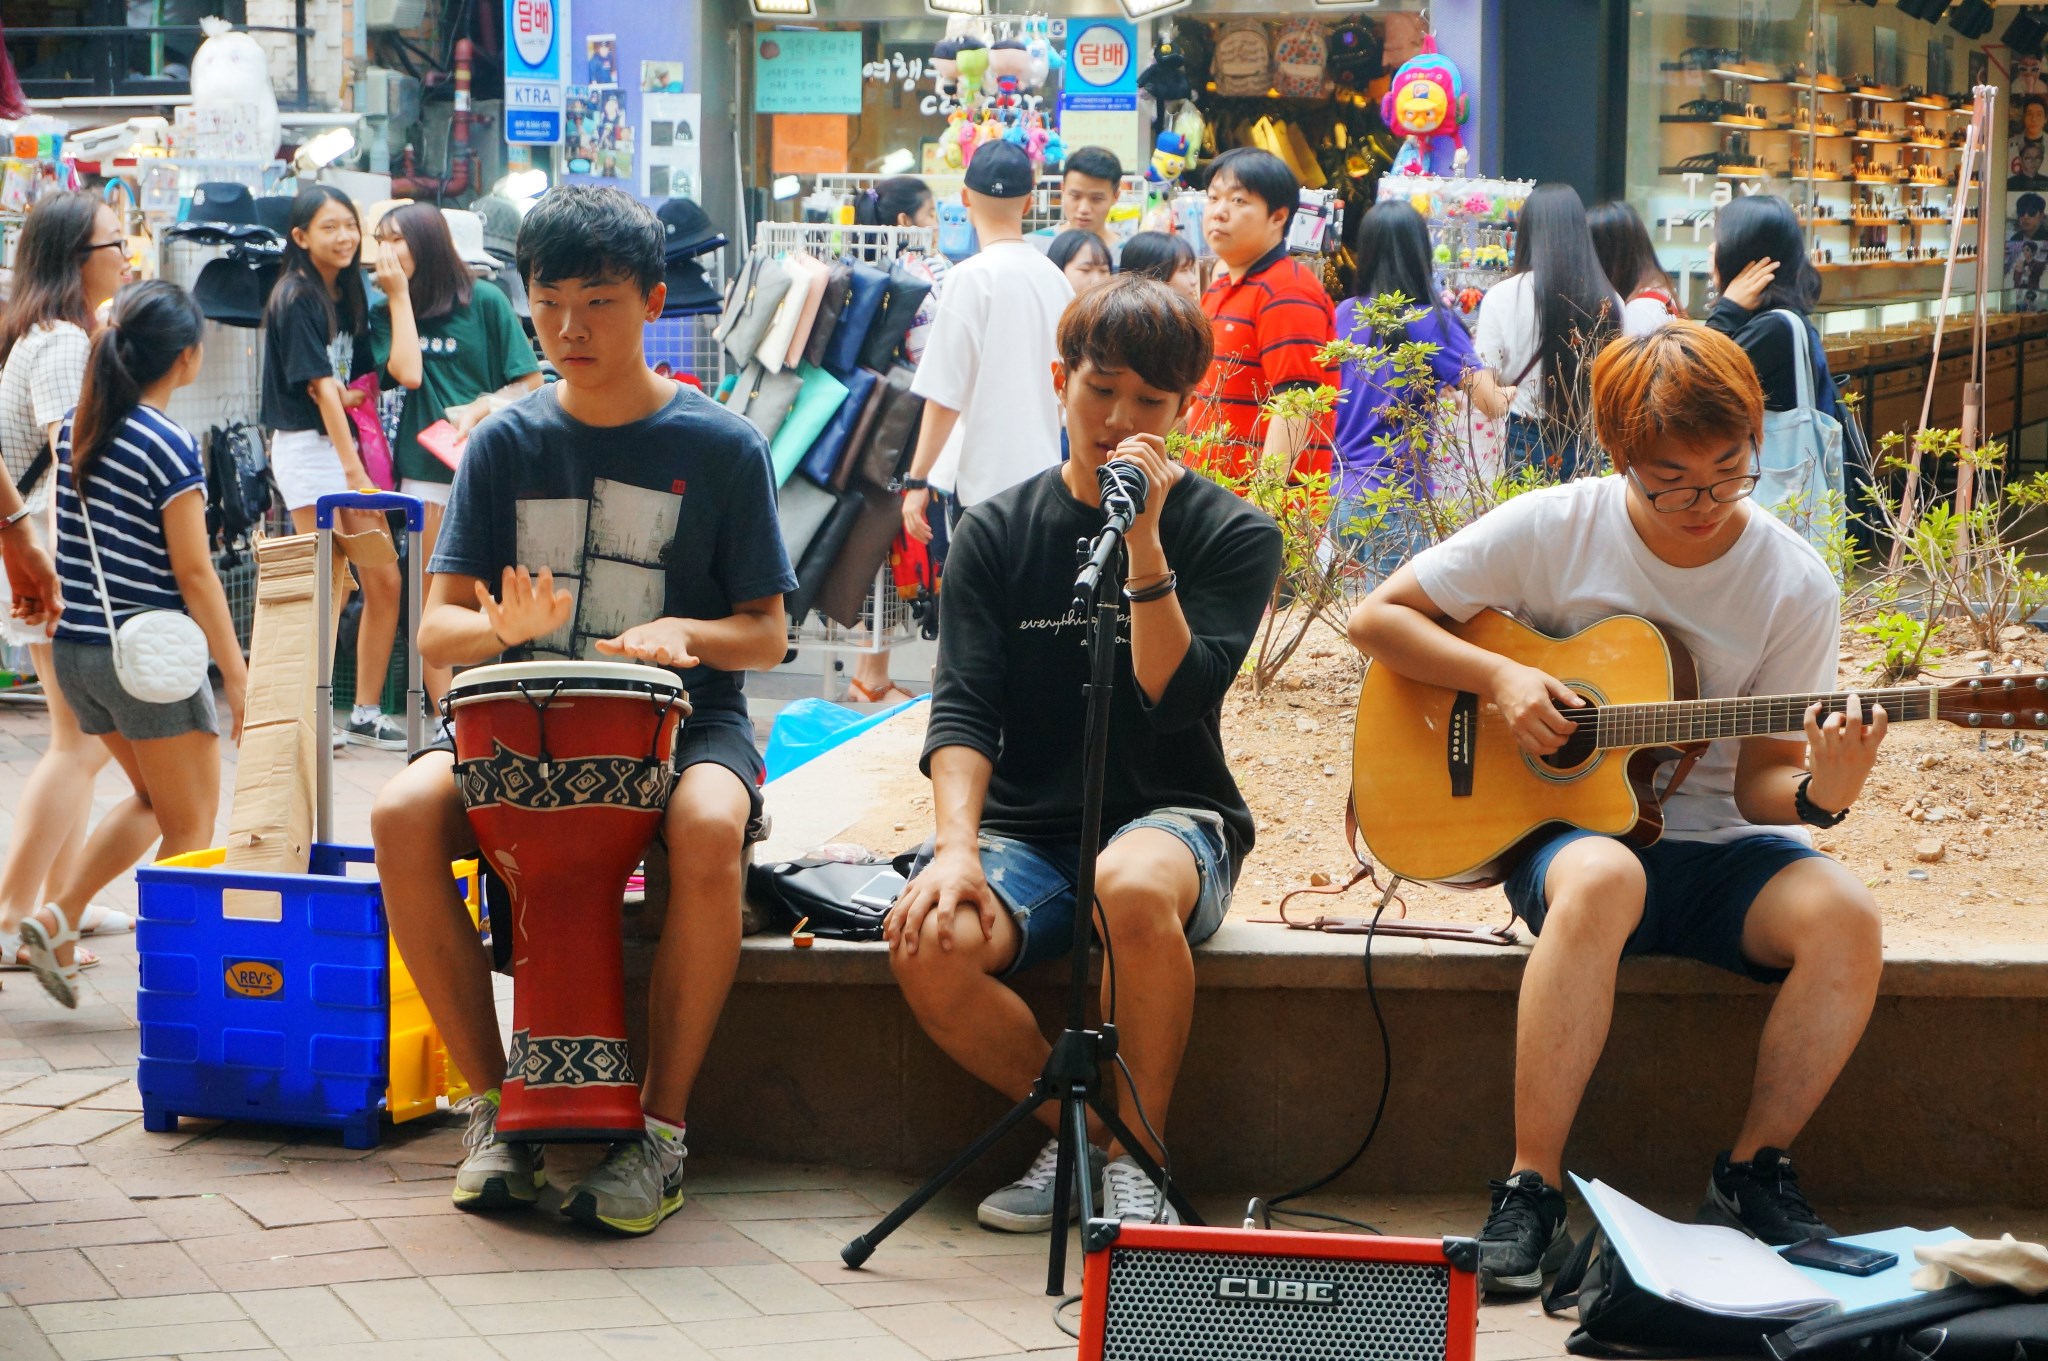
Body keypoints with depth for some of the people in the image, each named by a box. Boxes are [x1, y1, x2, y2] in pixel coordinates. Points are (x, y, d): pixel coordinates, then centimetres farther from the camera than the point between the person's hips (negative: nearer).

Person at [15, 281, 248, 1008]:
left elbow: (64, 538, 13)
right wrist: (237, 676, -10)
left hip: (74, 649, 7)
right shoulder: (171, 447, -16)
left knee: (154, 799, 23)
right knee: (192, 825, 7)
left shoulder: (75, 431, 5)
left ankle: (59, 917, 11)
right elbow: (194, 574, -15)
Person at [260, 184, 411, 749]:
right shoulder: (296, 299, -11)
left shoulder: (347, 295, 13)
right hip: (307, 446, -8)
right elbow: (321, 389, -16)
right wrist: (353, 470, -19)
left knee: (385, 581, 5)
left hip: (349, 443, 8)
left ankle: (366, 714, 12)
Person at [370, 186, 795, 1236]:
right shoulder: (506, 446, 6)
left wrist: (681, 633, -21)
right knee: (402, 817, -28)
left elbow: (766, 634, 2)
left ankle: (661, 1126, -22)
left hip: (684, 721, -2)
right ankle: (493, 1102, -12)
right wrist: (497, 626, -22)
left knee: (708, 830, -37)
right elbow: (435, 627, 2)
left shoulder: (720, 448, 1)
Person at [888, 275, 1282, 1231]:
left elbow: (1175, 699, -13)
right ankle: (1076, 1132, -6)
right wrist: (956, 847, -21)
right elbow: (963, 710, -4)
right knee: (929, 942, -31)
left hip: (1172, 814, -2)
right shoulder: (999, 533, 7)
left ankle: (1136, 1157, -19)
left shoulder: (1231, 535, 1)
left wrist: (1144, 541, -20)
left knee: (1133, 888, -39)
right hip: (1026, 826, 2)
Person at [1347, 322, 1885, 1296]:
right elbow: (1375, 617, 0)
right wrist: (1498, 678, -15)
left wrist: (1818, 794, -26)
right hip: (1566, 826, -2)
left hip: (1719, 846, 2)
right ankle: (1530, 1187, -30)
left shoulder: (1795, 584, -4)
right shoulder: (1554, 529, -6)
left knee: (1845, 917, -30)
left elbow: (1759, 781, -3)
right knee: (1601, 882, -39)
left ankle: (1754, 1170, -9)